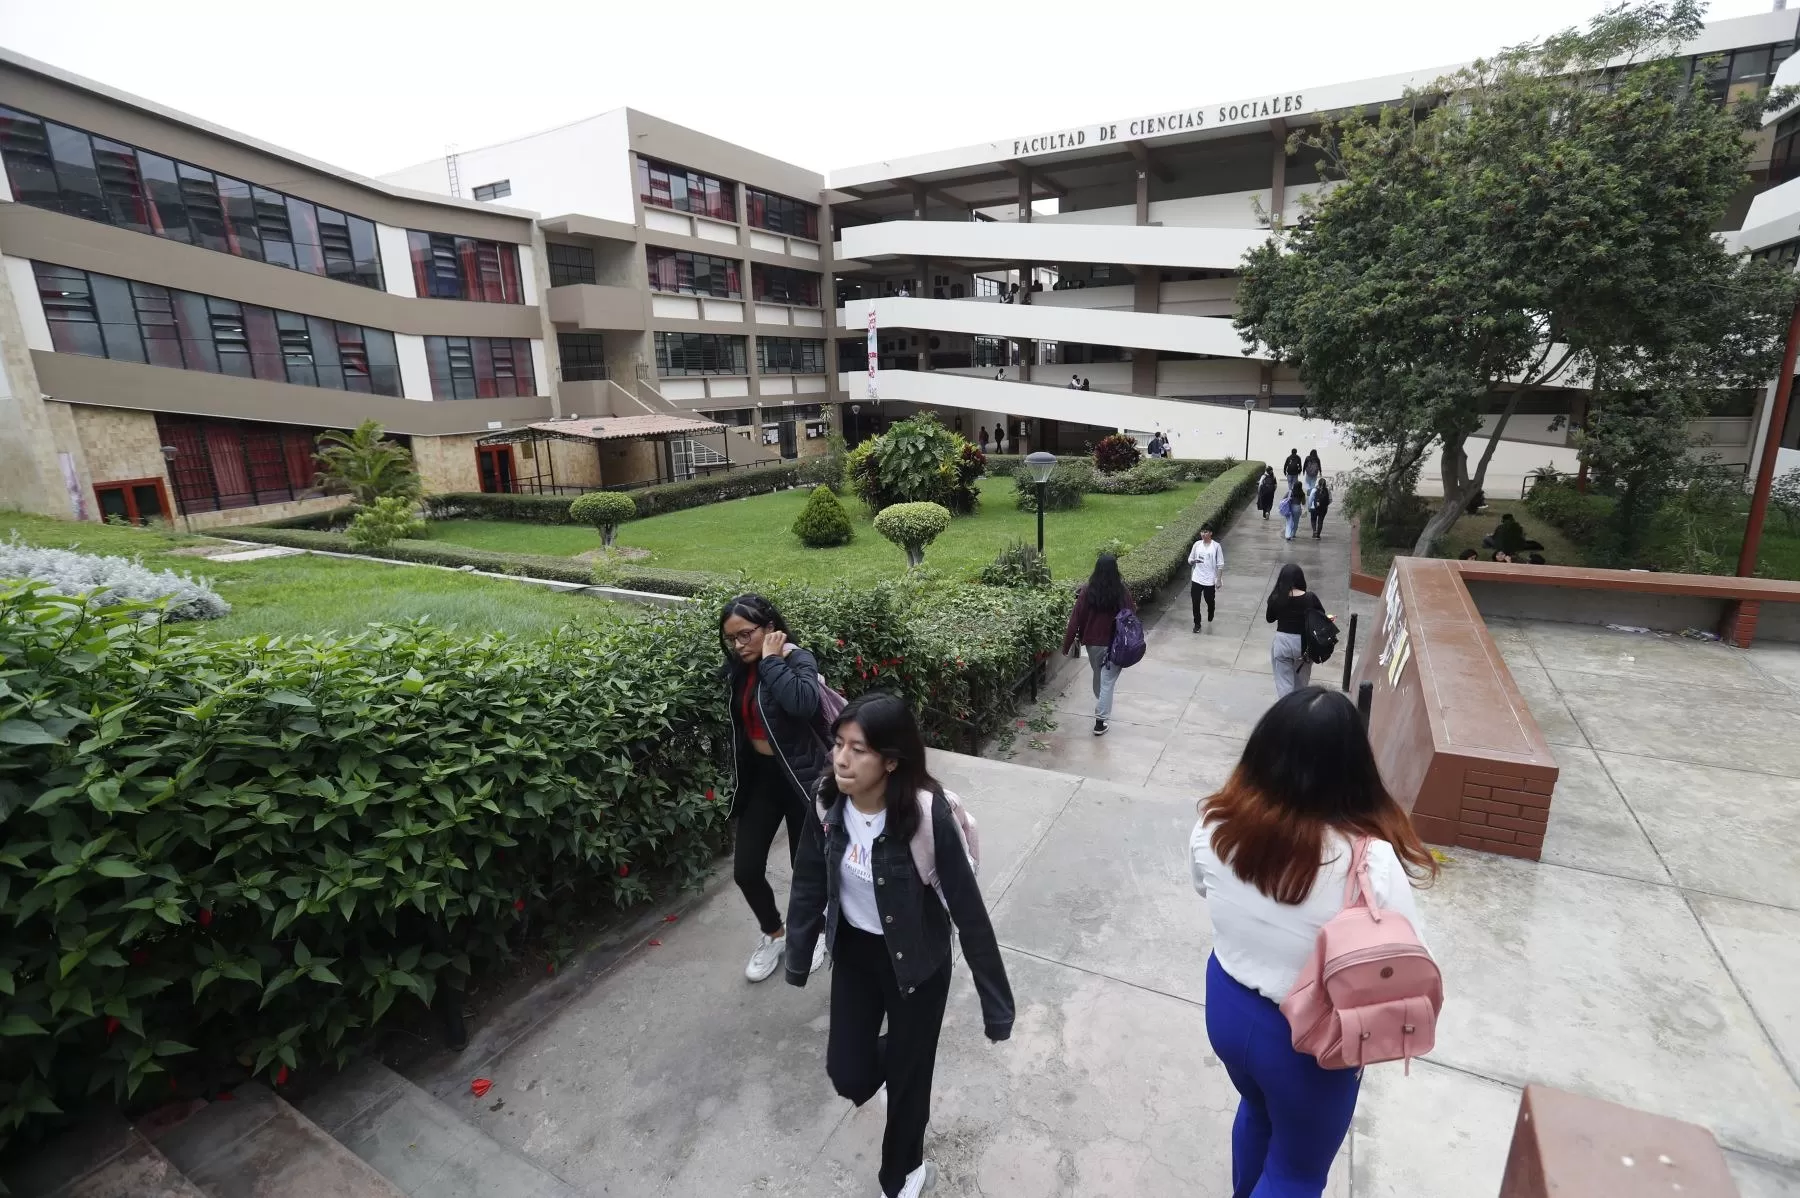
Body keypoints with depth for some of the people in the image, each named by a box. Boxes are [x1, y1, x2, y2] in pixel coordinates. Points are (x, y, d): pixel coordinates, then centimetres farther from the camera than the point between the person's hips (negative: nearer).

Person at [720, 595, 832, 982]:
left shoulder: (797, 660, -18)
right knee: (746, 870, 8)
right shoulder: (738, 669, 0)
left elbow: (804, 703, -41)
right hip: (759, 777, 6)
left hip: (799, 776, -5)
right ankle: (774, 935, 36)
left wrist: (771, 659, -30)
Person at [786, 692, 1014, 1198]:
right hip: (853, 951, 4)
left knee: (907, 1075, 15)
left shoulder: (928, 816, -32)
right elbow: (809, 884, -1)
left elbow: (968, 910, -22)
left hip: (916, 961, -3)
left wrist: (996, 1003, -14)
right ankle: (899, 1046, 50)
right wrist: (797, 960, 10)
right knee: (847, 1074, 13)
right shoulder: (828, 803, -18)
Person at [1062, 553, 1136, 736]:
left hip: (1092, 642, 2)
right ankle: (1100, 721, 2)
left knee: (1098, 676, 25)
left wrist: (1068, 642, -3)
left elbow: (1076, 618, -10)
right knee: (1107, 681, 3)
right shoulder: (1121, 592, -13)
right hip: (1114, 644, -2)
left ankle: (1101, 710, 45)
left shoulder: (1087, 591, -11)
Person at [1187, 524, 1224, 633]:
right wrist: (1193, 561, -17)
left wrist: (1218, 580, -8)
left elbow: (1220, 565, -5)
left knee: (1210, 601, 15)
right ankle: (1197, 623, 12)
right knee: (1195, 602, -1)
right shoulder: (1197, 544, 1)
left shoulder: (1216, 546, -7)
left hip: (1210, 580, -2)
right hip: (1196, 579, 2)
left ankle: (1210, 618, 43)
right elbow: (1189, 560, 7)